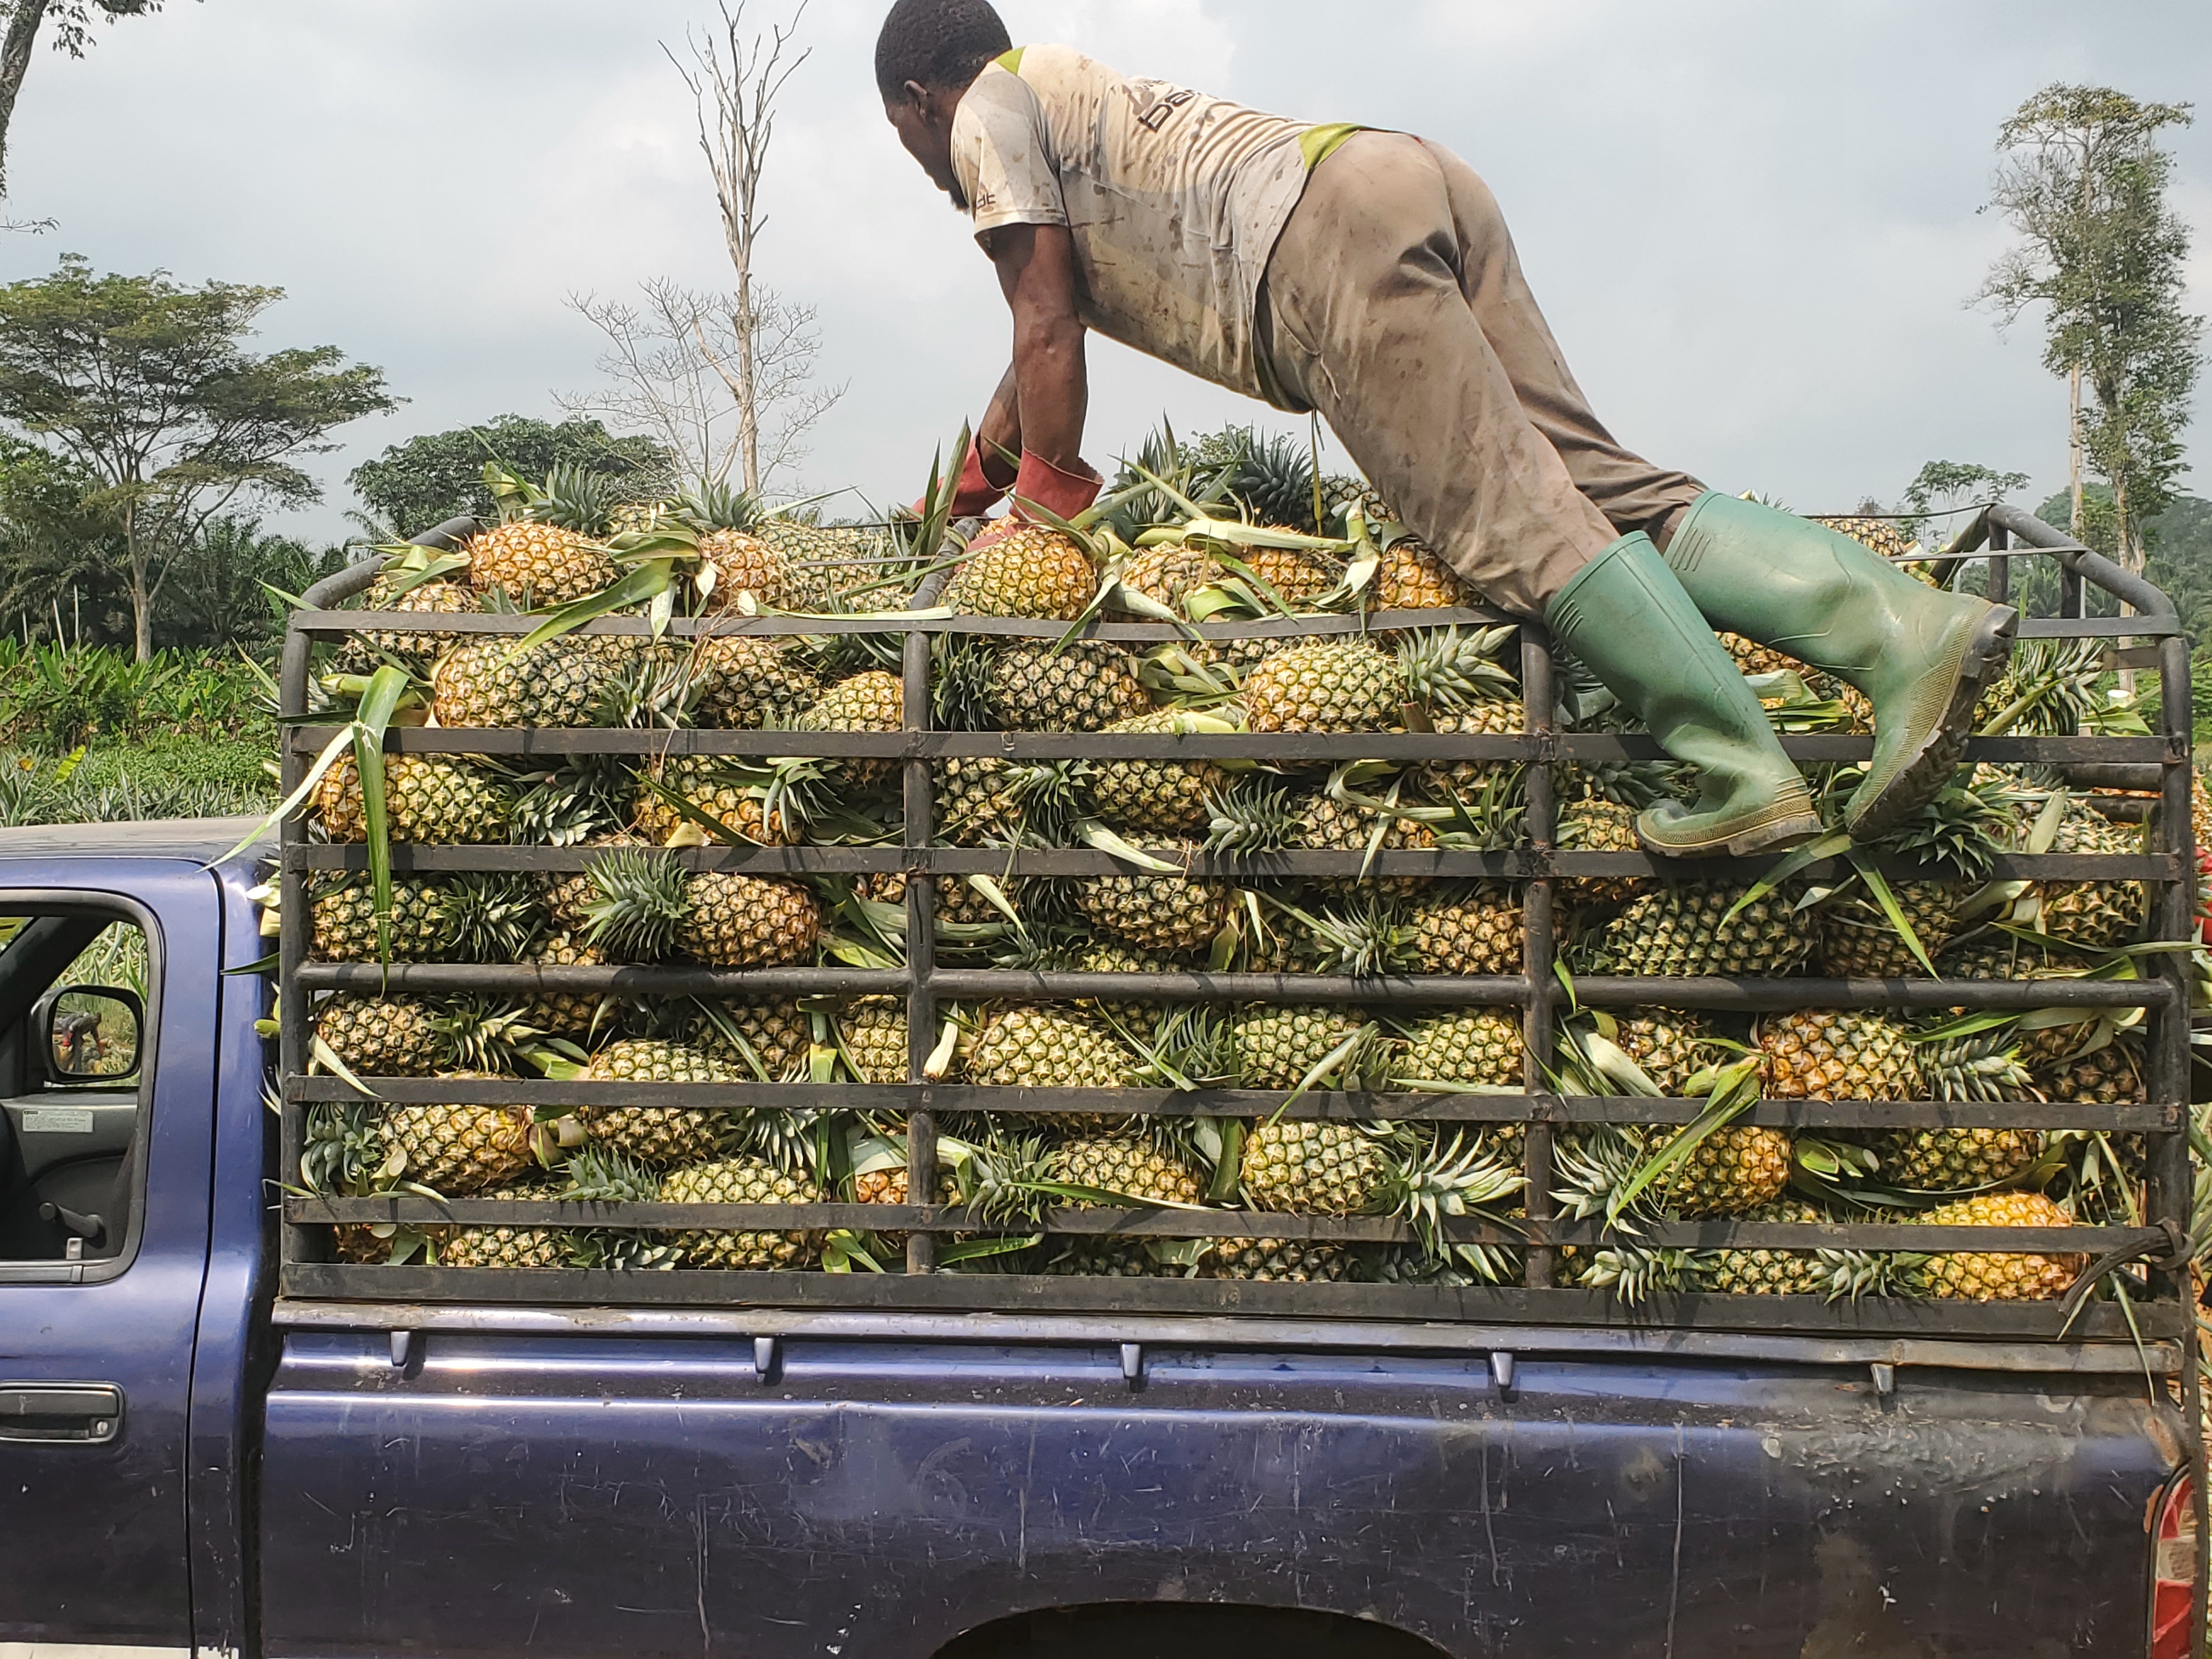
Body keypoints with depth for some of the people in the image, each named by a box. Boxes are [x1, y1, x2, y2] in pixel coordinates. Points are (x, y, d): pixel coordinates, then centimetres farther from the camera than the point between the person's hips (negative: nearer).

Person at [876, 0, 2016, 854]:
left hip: (1328, 235, -8)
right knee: (1601, 491, -4)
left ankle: (1739, 772, -29)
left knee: (1514, 521, -18)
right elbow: (1046, 347, 48)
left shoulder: (991, 112, 13)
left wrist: (1052, 506, 15)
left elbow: (1047, 328, 6)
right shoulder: (1075, 101, 40)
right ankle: (1906, 626, -19)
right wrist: (969, 487, 54)